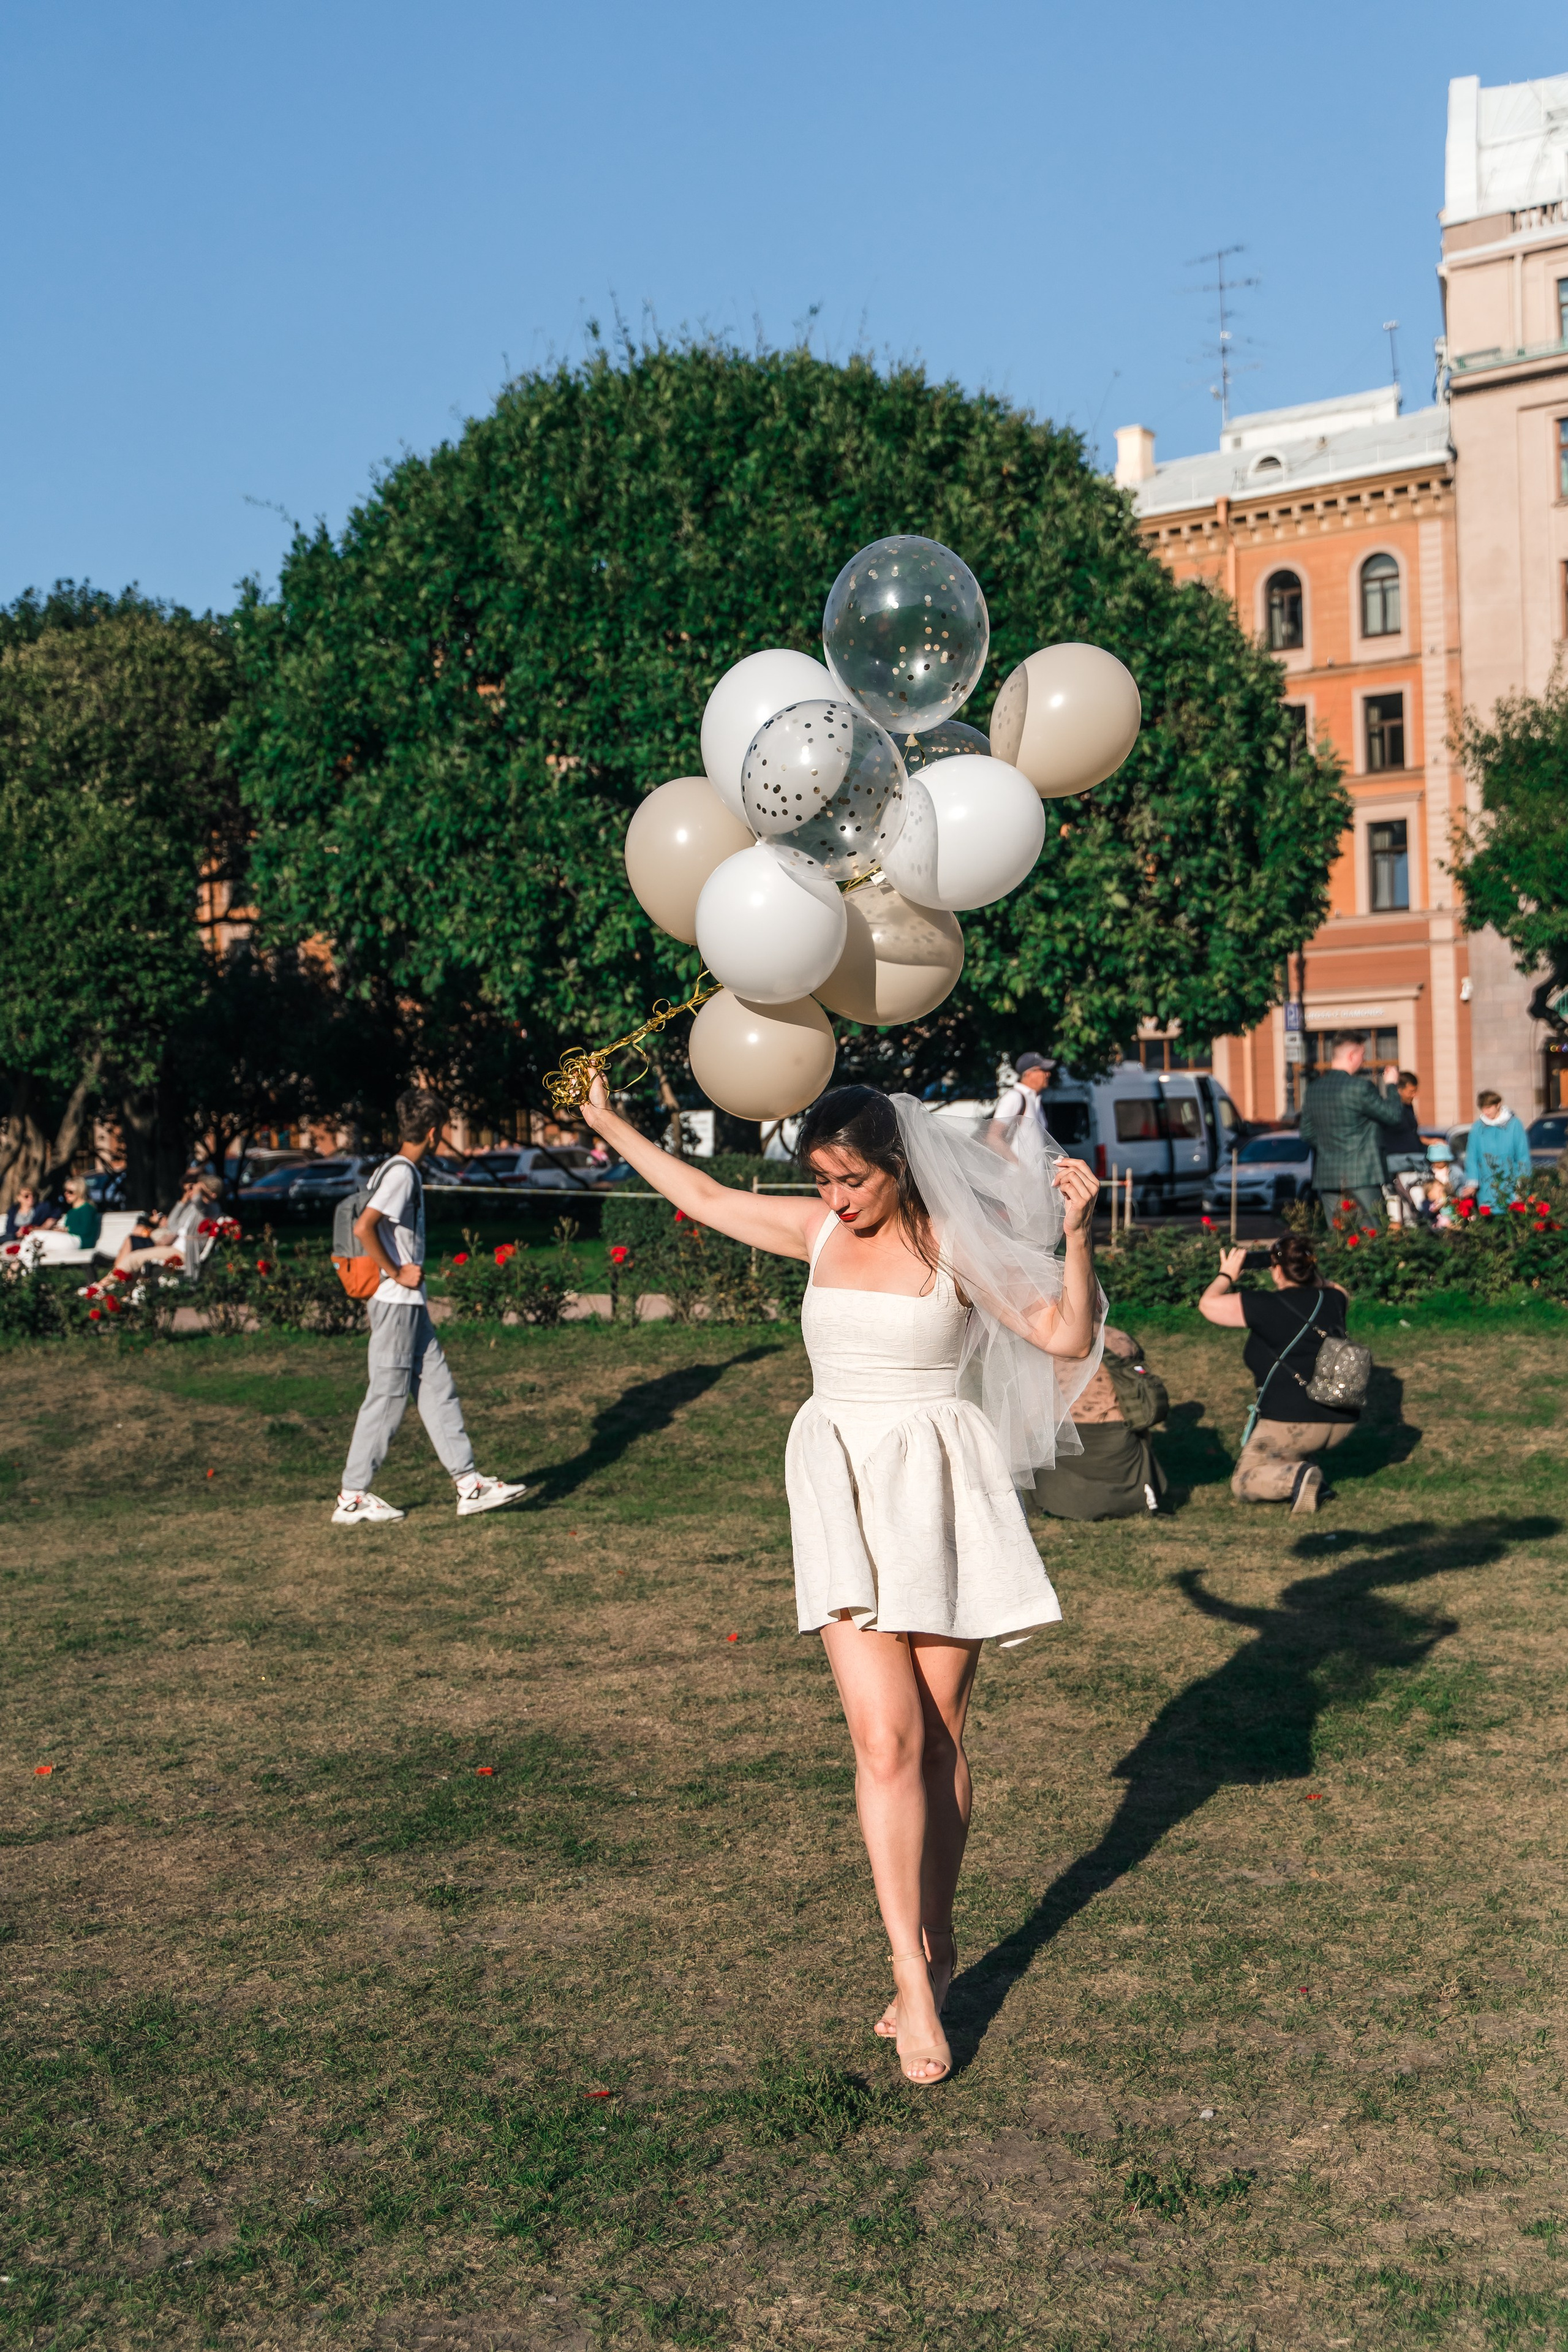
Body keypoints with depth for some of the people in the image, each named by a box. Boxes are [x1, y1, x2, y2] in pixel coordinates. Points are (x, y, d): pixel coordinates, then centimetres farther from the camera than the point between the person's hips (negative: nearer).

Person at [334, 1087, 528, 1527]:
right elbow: (363, 1228, -27)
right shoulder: (401, 1172, -16)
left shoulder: (405, 1170, 13)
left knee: (438, 1389, 9)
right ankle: (352, 1498, 5)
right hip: (396, 1305, -10)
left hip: (411, 1306, 10)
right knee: (386, 1400, -3)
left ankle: (469, 1485, 11)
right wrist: (397, 1273, -18)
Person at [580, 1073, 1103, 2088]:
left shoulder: (954, 1242, -4)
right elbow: (705, 1195, 21)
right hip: (841, 1489, 2)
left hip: (935, 1488, -2)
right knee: (887, 1739, -9)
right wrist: (611, 1125, 28)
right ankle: (917, 1977, -6)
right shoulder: (819, 1231, 7)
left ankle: (936, 1941, 24)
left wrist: (1075, 1236, -20)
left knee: (941, 1738, 5)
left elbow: (1069, 1338, -7)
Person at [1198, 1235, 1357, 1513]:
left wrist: (1227, 1275, 19)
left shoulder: (1265, 1306, -9)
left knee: (1243, 1484, 12)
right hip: (1344, 1424, 6)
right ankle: (1299, 1466, 17)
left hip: (1292, 1423, -6)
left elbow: (1207, 1305, 2)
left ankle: (1297, 1477, -15)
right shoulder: (1333, 1300, 7)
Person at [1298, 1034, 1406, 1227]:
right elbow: (1394, 1115, -8)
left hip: (1326, 1176, 6)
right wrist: (1391, 1086, 6)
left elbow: (1306, 1134, 13)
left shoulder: (1314, 1089, 8)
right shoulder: (1360, 1087, -14)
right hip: (1360, 1175, -6)